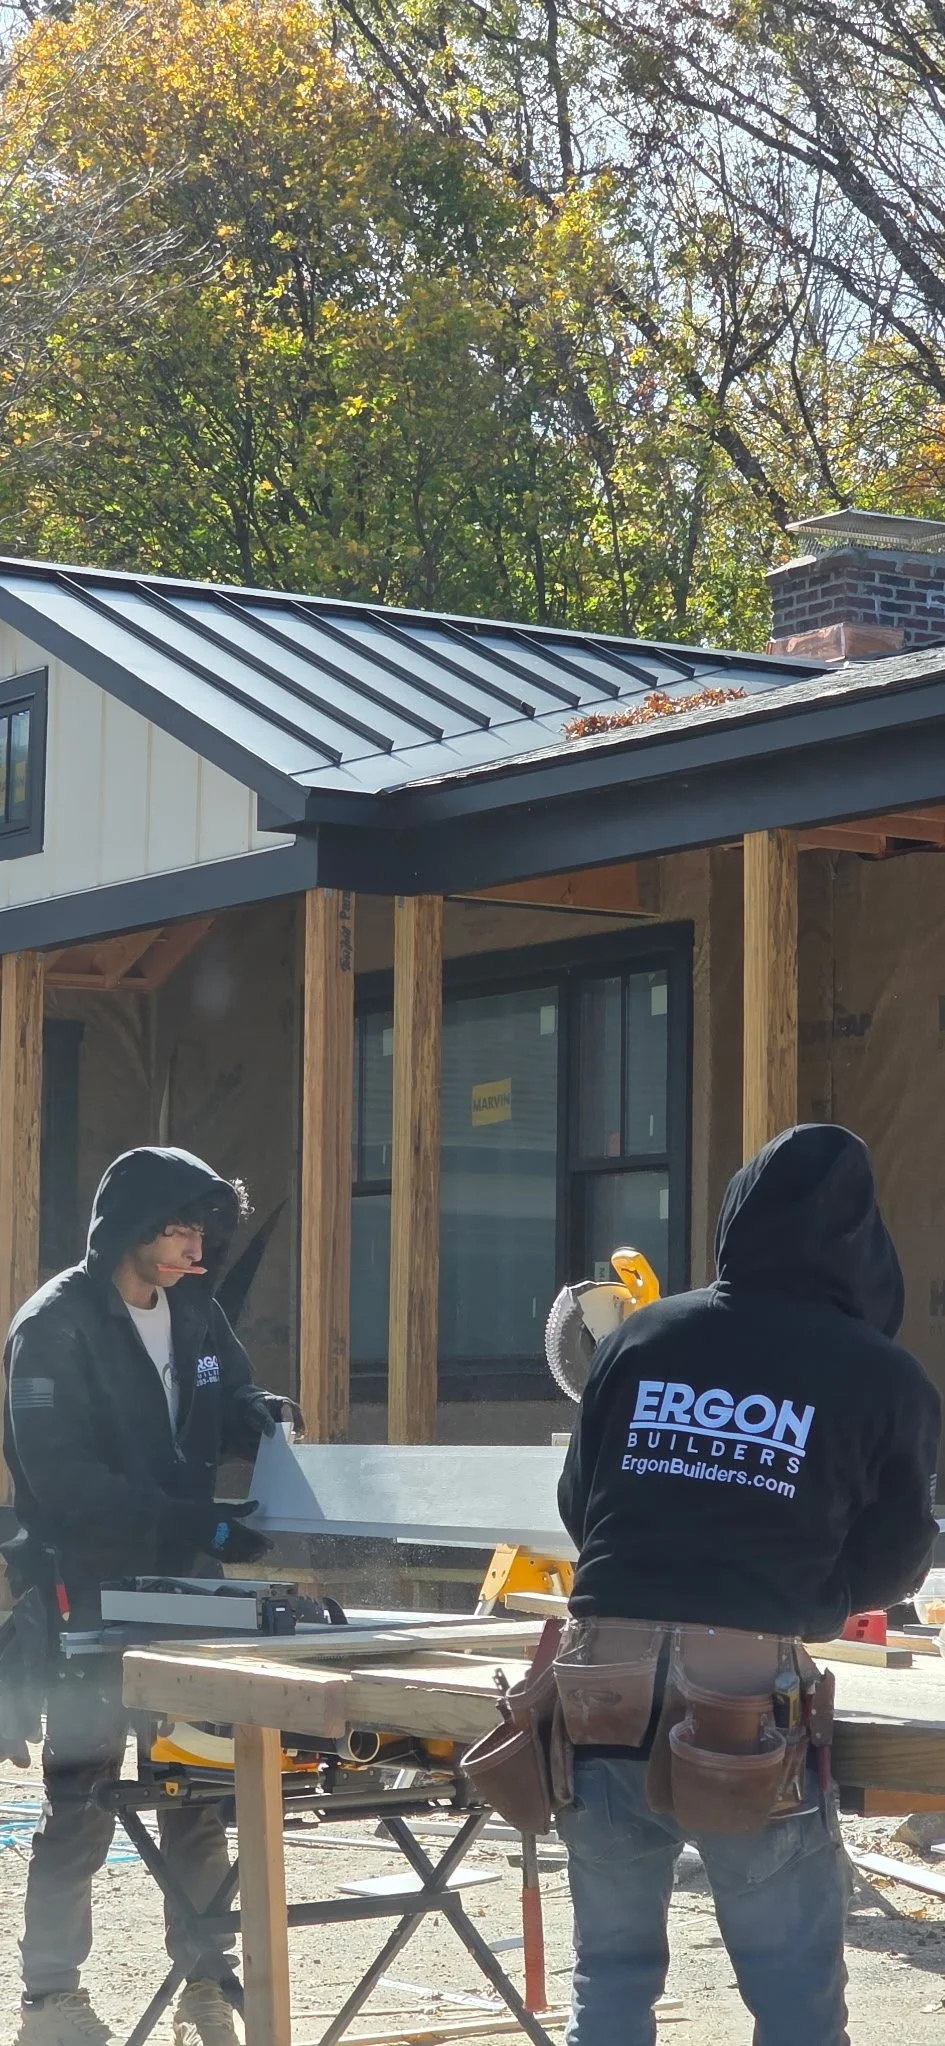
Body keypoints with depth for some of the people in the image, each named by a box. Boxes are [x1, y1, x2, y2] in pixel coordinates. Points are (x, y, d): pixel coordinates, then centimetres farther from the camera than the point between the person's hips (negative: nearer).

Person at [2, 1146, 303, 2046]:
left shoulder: (195, 1312, 7)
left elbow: (223, 1405, 22)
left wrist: (255, 1414, -4)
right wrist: (198, 1525, -26)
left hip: (181, 1583, 6)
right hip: (88, 1592, -6)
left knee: (198, 1799, 8)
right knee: (82, 1800, 0)